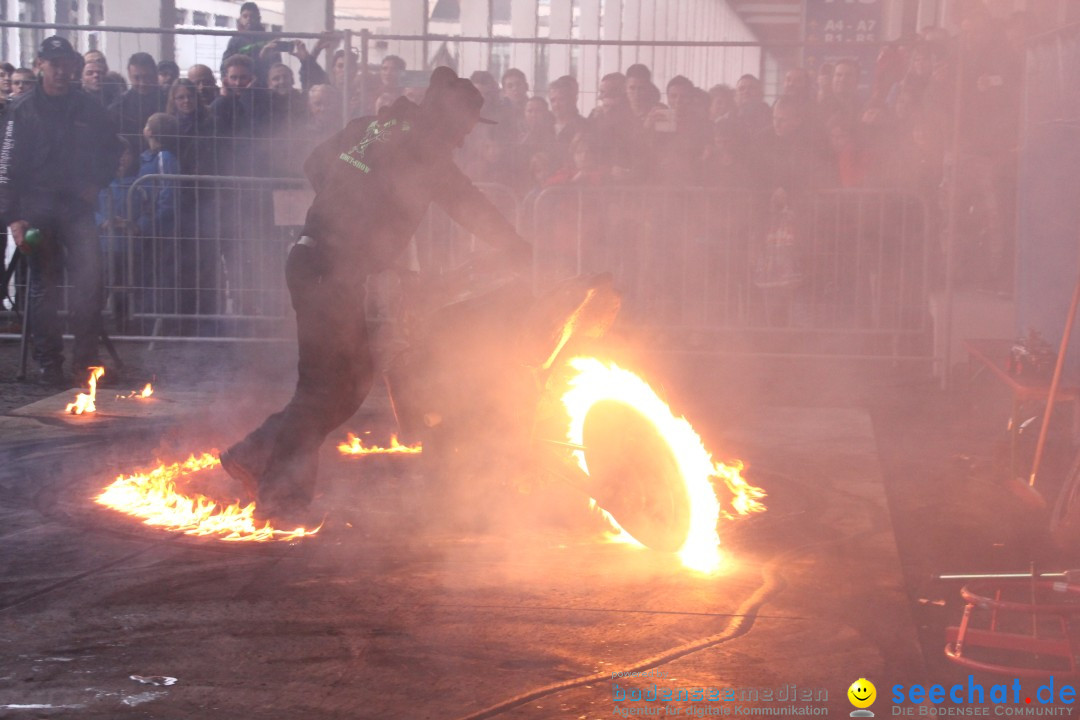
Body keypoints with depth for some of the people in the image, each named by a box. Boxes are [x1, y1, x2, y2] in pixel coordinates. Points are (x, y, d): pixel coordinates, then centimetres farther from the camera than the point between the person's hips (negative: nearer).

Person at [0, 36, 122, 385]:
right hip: (37, 207, -2)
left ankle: (86, 353, -1)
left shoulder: (88, 109, 8)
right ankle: (49, 362, 11)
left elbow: (111, 150, 21)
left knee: (90, 279, -11)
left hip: (77, 206, 2)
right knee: (44, 285, 3)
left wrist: (97, 183, 5)